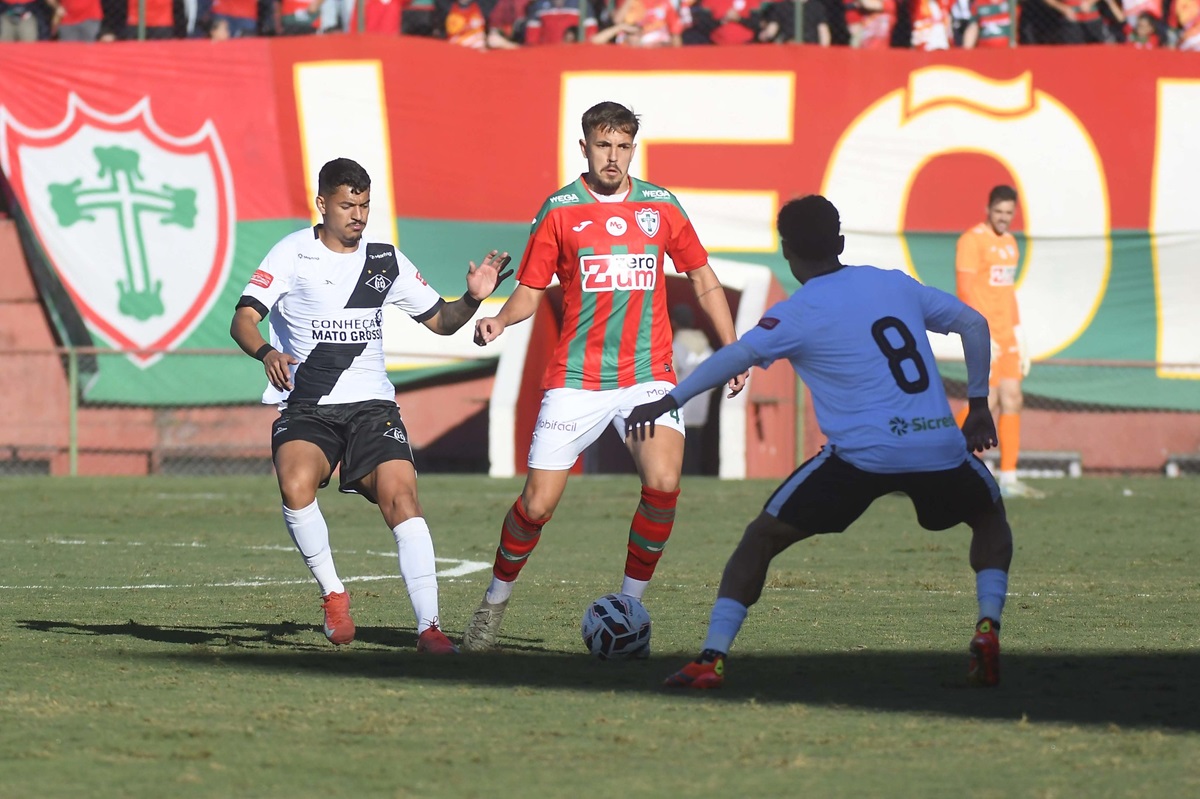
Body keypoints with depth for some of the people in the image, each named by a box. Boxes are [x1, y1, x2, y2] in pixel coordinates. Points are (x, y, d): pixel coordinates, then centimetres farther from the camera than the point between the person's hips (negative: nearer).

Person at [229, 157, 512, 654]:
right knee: (296, 484, -31)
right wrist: (267, 353, -31)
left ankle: (428, 627, -21)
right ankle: (333, 594, -10)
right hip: (306, 408, -2)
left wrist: (472, 299, -3)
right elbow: (243, 319, -9)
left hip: (372, 405, 2)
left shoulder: (386, 260, 11)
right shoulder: (294, 254, 0)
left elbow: (440, 321, 18)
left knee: (400, 495, -20)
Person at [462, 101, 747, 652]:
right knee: (538, 503, -6)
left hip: (648, 375, 1)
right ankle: (496, 601, 20)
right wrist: (500, 318, -17)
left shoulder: (661, 206, 6)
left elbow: (703, 281, 17)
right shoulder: (560, 211, 0)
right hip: (575, 379, -1)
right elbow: (531, 290, 4)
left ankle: (629, 604, -3)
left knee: (663, 485, -21)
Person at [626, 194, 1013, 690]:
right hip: (940, 444, 4)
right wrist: (978, 405, 29)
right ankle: (987, 627, 8)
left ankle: (712, 659, -4)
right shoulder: (896, 284, 17)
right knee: (990, 515, 31)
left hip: (863, 453, -4)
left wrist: (668, 402, -13)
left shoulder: (799, 313, 3)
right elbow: (974, 324, 21)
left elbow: (738, 355, -13)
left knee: (762, 536, 9)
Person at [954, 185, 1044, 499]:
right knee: (987, 401, -13)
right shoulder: (972, 240, -10)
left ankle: (1008, 479, 6)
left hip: (1006, 332, 8)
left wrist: (1019, 333, 18)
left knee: (1012, 401, 4)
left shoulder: (1009, 242, 16)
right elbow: (965, 290, -16)